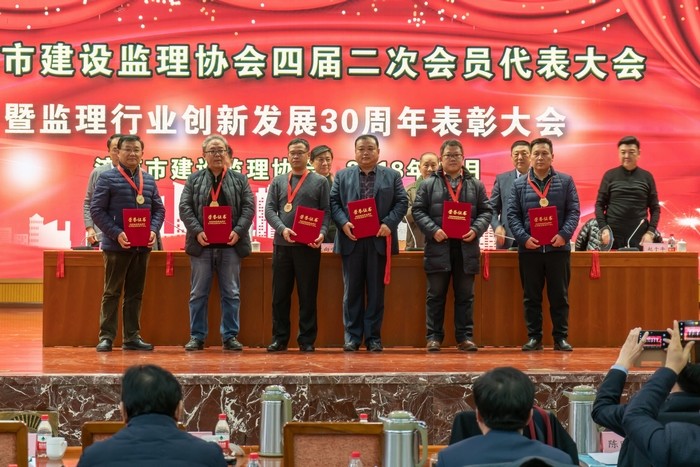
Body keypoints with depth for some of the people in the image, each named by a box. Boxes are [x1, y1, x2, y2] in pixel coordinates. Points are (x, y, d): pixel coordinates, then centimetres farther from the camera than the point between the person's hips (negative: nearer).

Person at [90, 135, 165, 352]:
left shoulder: (149, 180, 12)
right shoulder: (107, 178, -3)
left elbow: (159, 209, 14)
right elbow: (96, 210, -8)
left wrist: (153, 230, -6)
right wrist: (117, 234, -17)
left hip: (142, 246, 5)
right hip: (116, 245, -5)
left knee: (135, 293, 10)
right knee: (112, 293, 0)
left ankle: (132, 337, 16)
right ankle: (106, 337, 5)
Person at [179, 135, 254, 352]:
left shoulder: (239, 179, 10)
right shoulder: (194, 179, 9)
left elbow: (248, 207, 3)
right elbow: (185, 208, 1)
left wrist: (238, 231, -12)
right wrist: (197, 231, -14)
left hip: (230, 244, 0)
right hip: (202, 244, 0)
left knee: (231, 293, 3)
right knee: (198, 293, 4)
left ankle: (230, 336, 9)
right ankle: (197, 336, 10)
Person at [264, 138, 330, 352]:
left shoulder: (320, 182, 7)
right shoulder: (278, 181, 11)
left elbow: (326, 212, 3)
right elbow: (270, 209, 4)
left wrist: (322, 233, -15)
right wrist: (282, 229, -13)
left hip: (309, 246, -2)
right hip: (282, 244, 2)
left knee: (308, 294, 1)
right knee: (280, 294, 4)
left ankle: (307, 340, 7)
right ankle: (280, 338, 11)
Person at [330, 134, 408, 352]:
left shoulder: (392, 176, 10)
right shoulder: (342, 176, 12)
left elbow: (402, 202, 3)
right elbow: (334, 202, 5)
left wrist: (389, 223, -12)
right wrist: (343, 223, -11)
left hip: (378, 240, 0)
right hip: (352, 240, 0)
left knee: (376, 291, 3)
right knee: (352, 290, 3)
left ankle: (374, 337, 8)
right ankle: (352, 336, 8)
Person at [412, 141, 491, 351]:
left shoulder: (476, 185, 12)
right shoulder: (429, 184, 7)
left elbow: (486, 211, 9)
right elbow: (418, 210, 2)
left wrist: (476, 229, -8)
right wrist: (433, 230, -12)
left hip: (466, 247, 1)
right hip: (438, 247, -1)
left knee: (465, 295, 5)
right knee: (435, 295, 2)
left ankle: (465, 336, 10)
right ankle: (434, 337, 7)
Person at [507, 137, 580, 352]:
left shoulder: (565, 181, 7)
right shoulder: (519, 184, 9)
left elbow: (573, 211, 3)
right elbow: (512, 215, 4)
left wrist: (564, 235, -13)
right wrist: (524, 238, -11)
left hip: (558, 247, -1)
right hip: (529, 249, 1)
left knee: (559, 296, 4)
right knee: (531, 296, 5)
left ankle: (561, 337, 11)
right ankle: (534, 337, 12)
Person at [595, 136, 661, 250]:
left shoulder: (647, 177, 10)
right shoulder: (610, 175, 7)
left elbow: (655, 208, 10)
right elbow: (599, 205, 6)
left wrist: (650, 232, -3)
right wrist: (603, 228, -8)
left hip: (639, 235, 1)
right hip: (613, 234, -1)